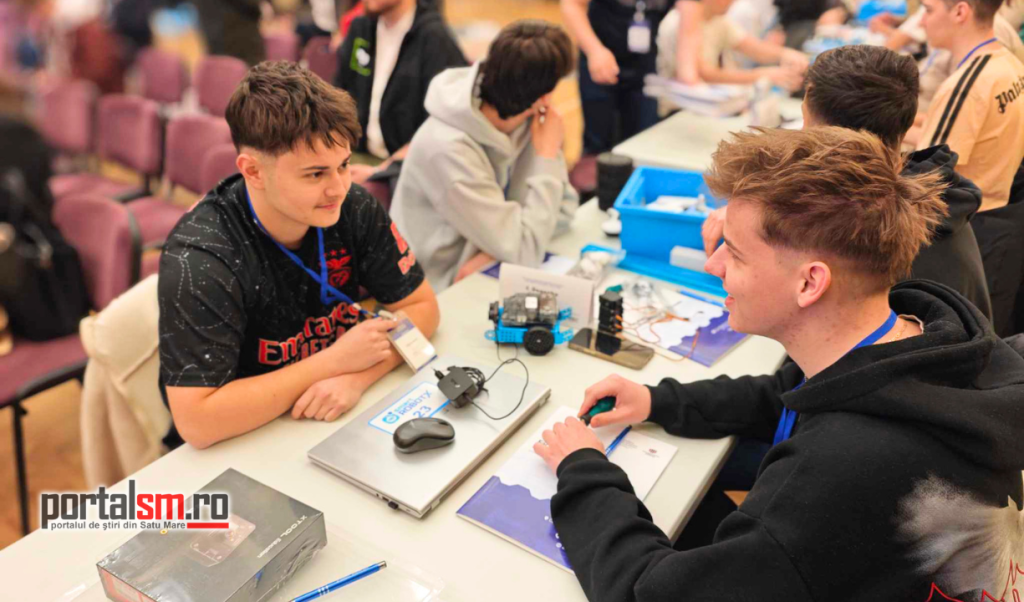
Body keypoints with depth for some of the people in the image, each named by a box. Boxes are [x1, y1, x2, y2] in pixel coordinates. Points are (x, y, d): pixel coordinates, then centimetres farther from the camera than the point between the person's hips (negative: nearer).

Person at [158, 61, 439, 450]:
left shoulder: (352, 209, -12)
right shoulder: (200, 258, -25)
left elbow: (421, 306, -5)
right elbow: (197, 422, -28)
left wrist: (357, 376, -22)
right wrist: (335, 360, -24)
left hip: (334, 417, 3)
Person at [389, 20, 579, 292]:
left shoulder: (527, 117, -8)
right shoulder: (449, 149, -28)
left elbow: (564, 207, -5)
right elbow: (525, 252, -26)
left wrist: (497, 251, -19)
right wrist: (547, 157, -20)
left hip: (487, 271, 6)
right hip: (440, 292, -6)